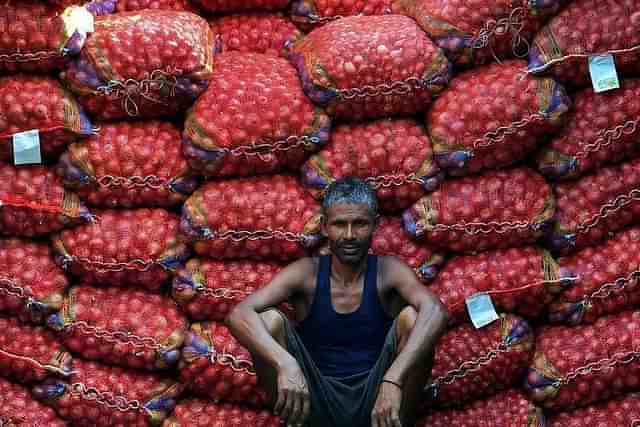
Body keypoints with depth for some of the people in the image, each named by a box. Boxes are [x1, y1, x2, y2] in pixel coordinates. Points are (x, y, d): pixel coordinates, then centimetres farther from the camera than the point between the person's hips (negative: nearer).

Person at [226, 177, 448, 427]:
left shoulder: (389, 271, -3)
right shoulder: (306, 273, -1)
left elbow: (435, 311, -25)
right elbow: (239, 315, -17)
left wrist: (392, 380, -40)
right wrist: (285, 363, -37)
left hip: (374, 401, 0)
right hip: (317, 402, 1)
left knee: (411, 317, -22)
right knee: (268, 320, -19)